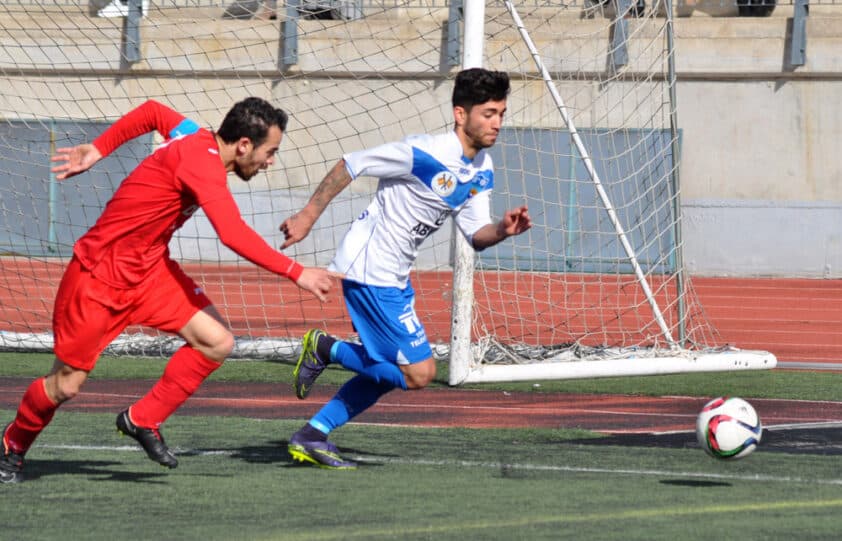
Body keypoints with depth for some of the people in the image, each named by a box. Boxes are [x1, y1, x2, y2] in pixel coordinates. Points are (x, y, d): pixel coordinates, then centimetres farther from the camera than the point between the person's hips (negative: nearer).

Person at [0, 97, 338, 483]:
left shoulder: (197, 139, -2)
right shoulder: (201, 162, -29)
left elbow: (153, 112, 18)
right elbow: (234, 235, -39)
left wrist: (98, 149, 24)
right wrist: (296, 274, -36)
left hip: (150, 268, 9)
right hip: (99, 276, -9)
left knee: (216, 342, -10)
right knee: (65, 385, 1)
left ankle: (142, 421, 6)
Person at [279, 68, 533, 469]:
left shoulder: (481, 171, 4)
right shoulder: (423, 154, -22)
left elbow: (476, 235, 6)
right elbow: (349, 166, -16)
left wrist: (503, 230, -16)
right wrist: (308, 217, -13)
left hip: (394, 276, 9)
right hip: (369, 270, -9)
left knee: (390, 371, 15)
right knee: (419, 372, -11)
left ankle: (312, 437, 21)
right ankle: (325, 348, 3)